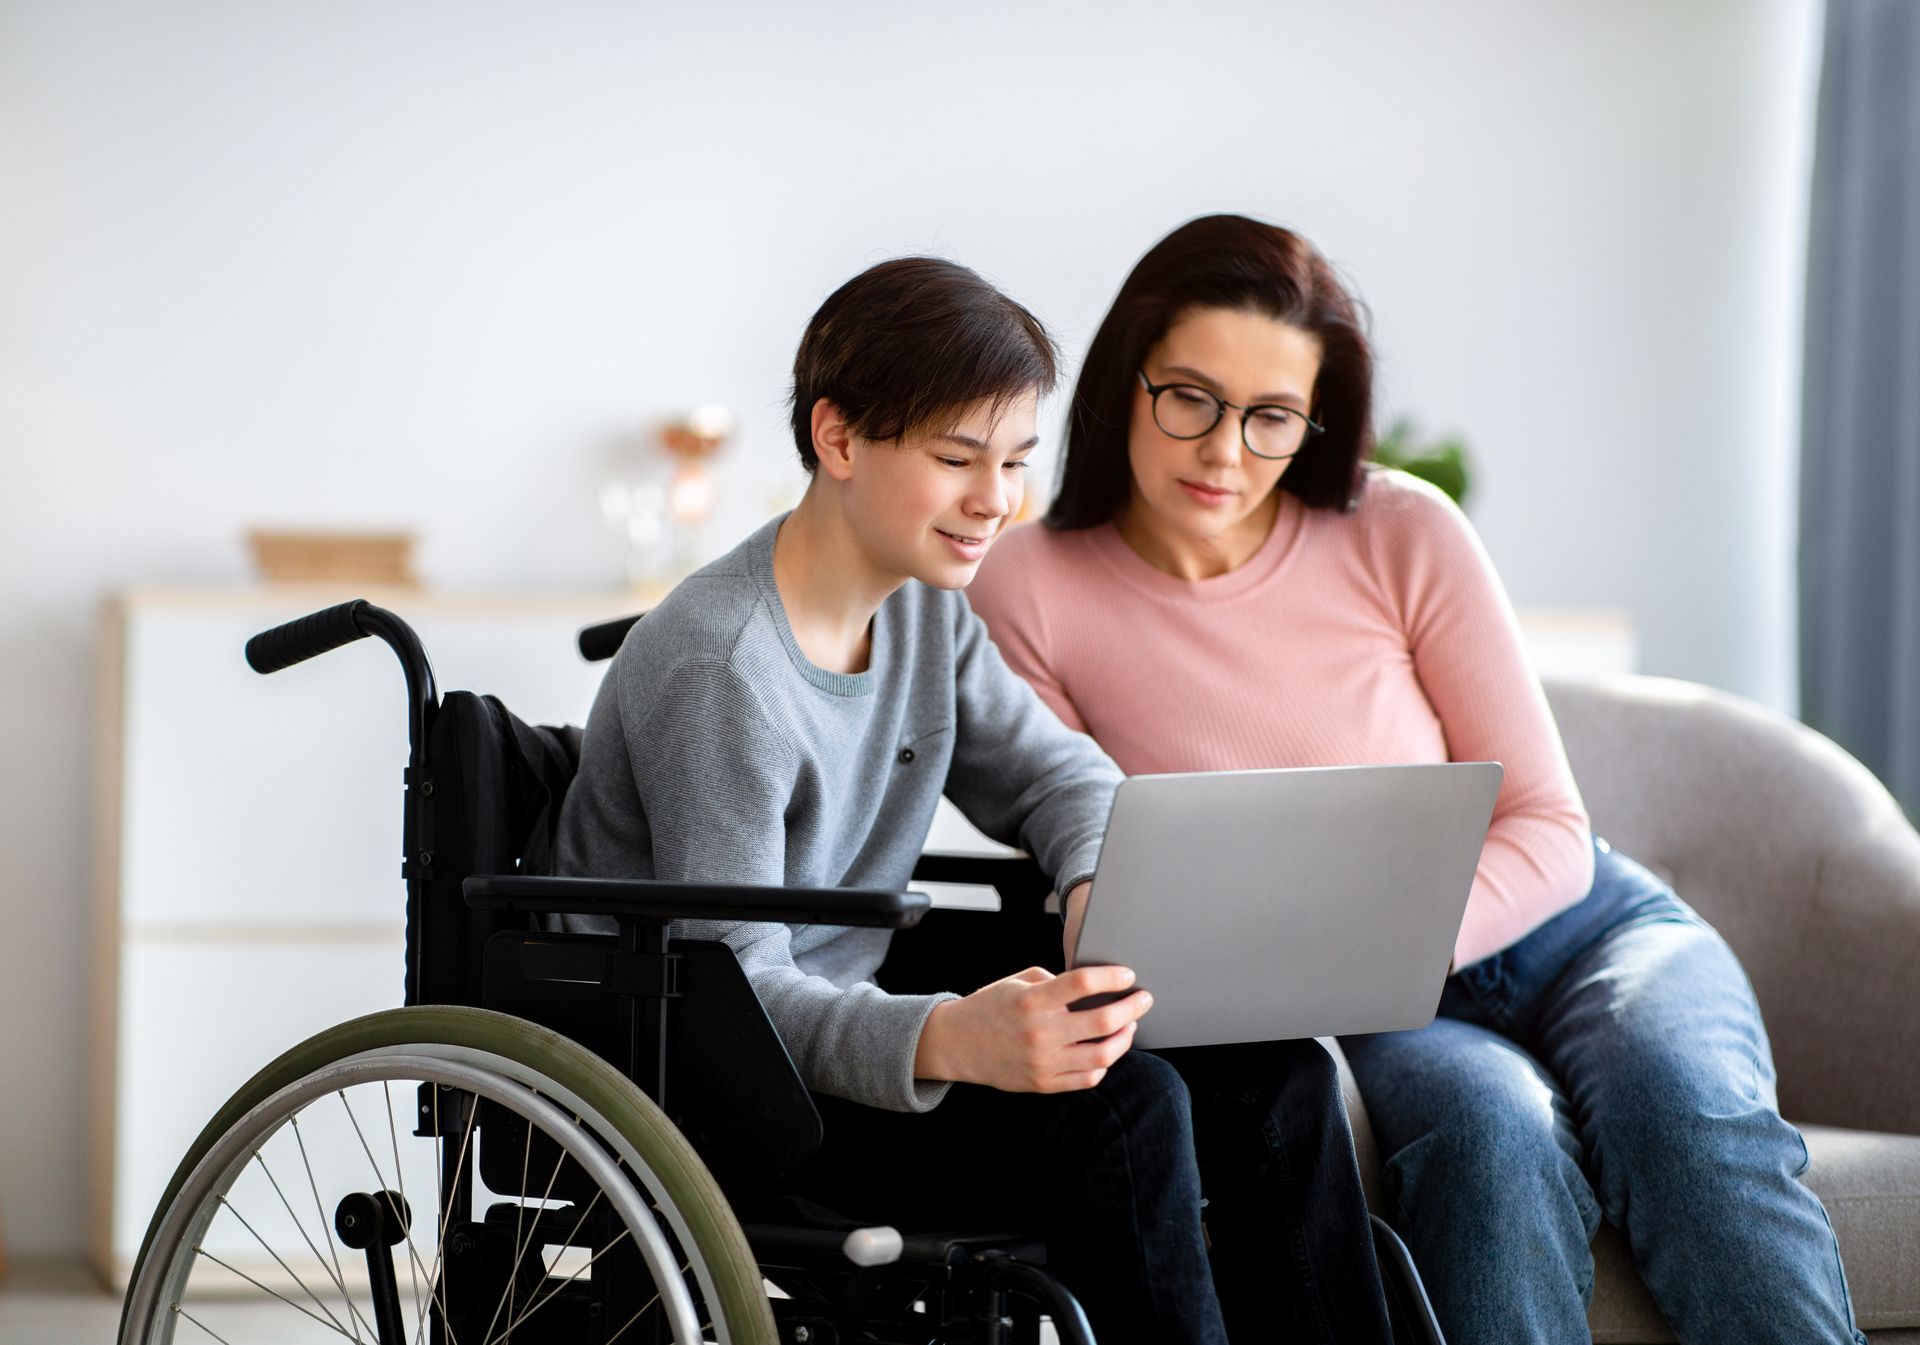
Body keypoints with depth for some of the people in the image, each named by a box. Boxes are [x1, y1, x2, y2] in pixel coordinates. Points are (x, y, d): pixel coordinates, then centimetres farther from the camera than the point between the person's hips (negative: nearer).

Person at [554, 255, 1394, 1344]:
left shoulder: (925, 605, 6)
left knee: (1276, 1081, -7)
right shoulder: (717, 672, -23)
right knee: (1122, 1110, -29)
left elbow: (1055, 771, 16)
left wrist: (1101, 883, -9)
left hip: (852, 1028, 9)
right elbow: (733, 989, -26)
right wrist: (948, 1041, -44)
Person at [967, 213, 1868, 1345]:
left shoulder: (1403, 535, -6)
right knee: (1497, 1127, -36)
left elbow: (1548, 834, -5)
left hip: (1571, 933, 1)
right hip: (1355, 1021, -1)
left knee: (1682, 1101, -33)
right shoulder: (1031, 593, -6)